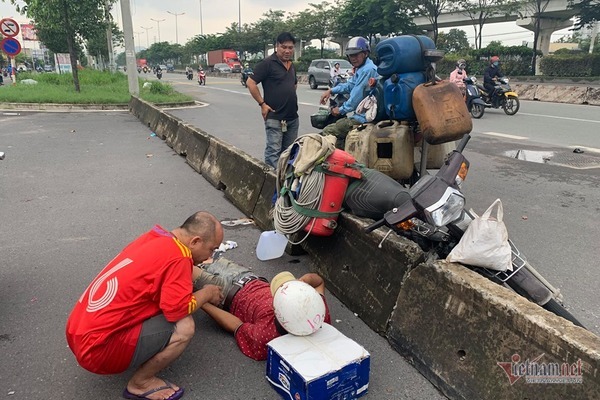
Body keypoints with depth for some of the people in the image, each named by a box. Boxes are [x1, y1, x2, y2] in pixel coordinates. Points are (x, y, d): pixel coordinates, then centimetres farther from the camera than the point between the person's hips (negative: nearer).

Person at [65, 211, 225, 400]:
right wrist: (207, 293, -4)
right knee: (184, 326, -16)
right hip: (97, 348, -9)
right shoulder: (177, 257, -19)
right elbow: (178, 309, -21)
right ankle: (140, 383, 4)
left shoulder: (155, 238, 5)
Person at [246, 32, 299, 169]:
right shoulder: (267, 63, -9)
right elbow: (250, 82, -13)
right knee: (274, 152, -8)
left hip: (293, 117, 8)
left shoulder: (291, 65, 15)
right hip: (275, 117, -7)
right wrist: (262, 104, -13)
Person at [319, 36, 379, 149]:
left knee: (327, 132, -12)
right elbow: (350, 85, 26)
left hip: (363, 118, -11)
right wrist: (331, 91, 11)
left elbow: (357, 95, -19)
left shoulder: (368, 69, -19)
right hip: (363, 114, 11)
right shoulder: (360, 68, 16)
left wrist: (341, 110, -5)